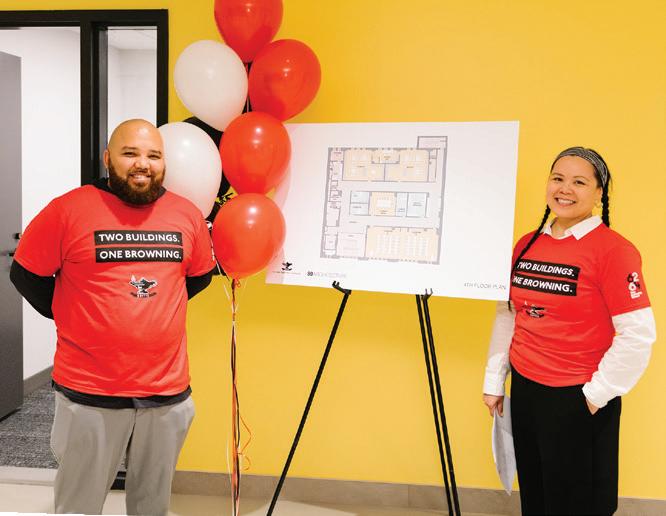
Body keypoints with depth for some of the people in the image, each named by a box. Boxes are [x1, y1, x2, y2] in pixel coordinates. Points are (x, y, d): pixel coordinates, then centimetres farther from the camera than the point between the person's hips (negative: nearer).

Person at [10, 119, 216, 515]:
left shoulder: (188, 215, 1)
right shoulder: (69, 210, -9)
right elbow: (25, 274, 0)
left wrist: (155, 307, 8)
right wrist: (73, 319, 1)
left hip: (169, 390, 3)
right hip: (89, 391, -3)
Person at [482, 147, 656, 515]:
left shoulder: (613, 249, -13)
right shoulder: (526, 244, 4)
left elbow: (637, 334, -16)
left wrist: (597, 394, -12)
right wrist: (494, 380, 10)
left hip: (578, 401, -5)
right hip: (524, 389, 5)